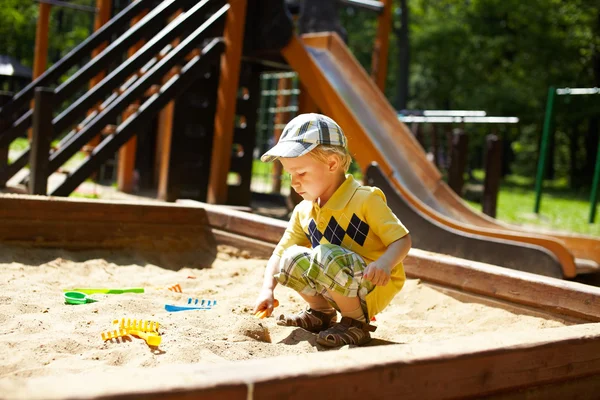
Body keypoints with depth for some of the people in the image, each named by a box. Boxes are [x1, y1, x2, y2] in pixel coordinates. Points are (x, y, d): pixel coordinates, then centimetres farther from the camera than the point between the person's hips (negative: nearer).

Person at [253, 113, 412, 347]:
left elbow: (402, 240, -17)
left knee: (326, 258, -32)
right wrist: (268, 288, -9)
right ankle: (321, 312, 12)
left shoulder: (365, 200, -16)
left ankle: (357, 323, -10)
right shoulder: (303, 212, 4)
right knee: (292, 259, -11)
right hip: (341, 289, 7)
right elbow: (281, 251, 7)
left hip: (375, 288, -7)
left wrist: (384, 263, -38)